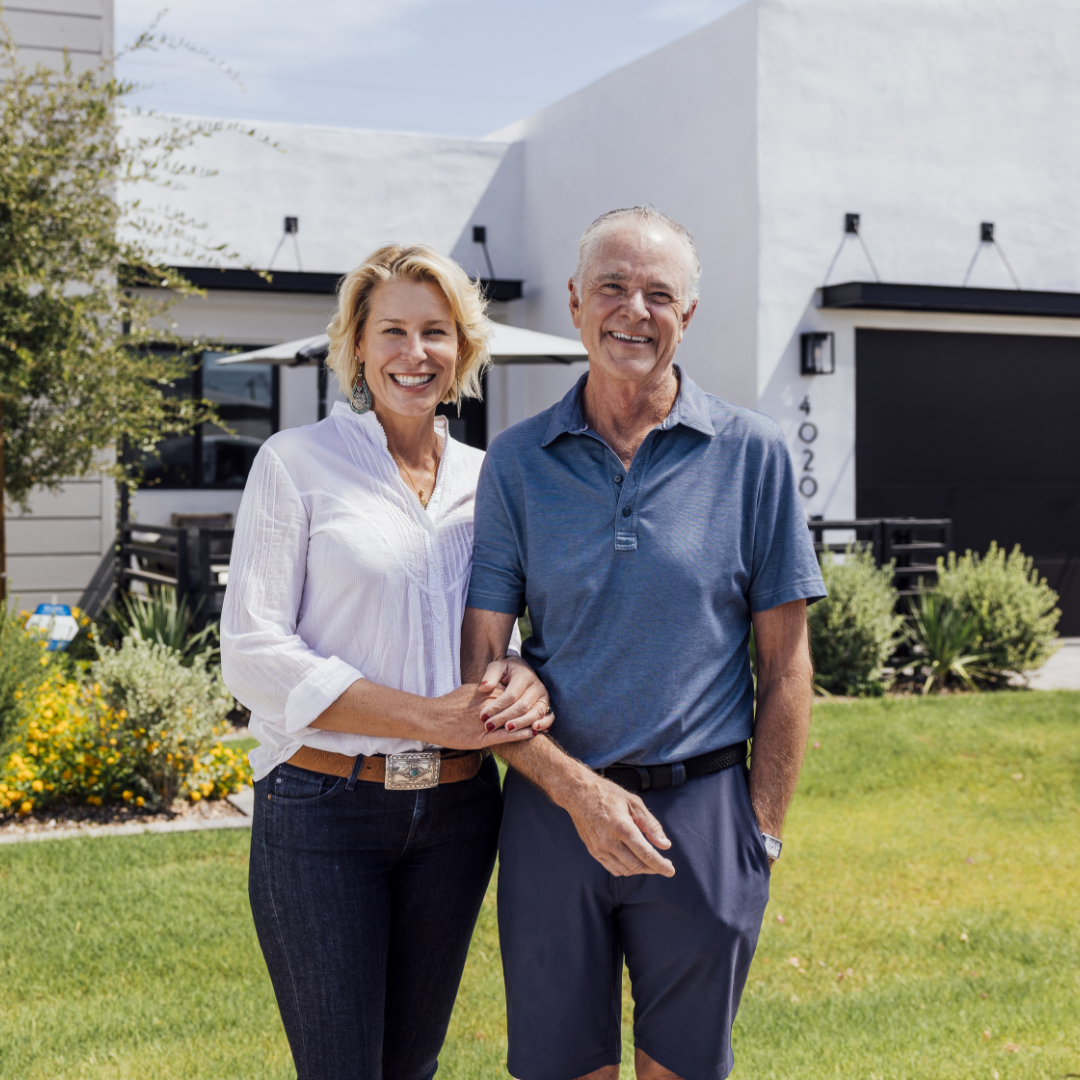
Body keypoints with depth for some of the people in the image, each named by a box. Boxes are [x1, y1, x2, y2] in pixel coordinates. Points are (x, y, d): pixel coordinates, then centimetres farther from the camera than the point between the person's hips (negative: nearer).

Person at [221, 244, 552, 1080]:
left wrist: (524, 680, -9)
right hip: (322, 808, -4)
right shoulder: (296, 463, -4)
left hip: (455, 810, 4)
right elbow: (253, 655, -11)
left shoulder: (483, 478, 9)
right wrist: (429, 716, -19)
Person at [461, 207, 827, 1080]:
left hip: (702, 811, -1)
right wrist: (578, 791, -13)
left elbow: (785, 663, 1)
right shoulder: (517, 461, 1)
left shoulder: (752, 453, -1)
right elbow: (482, 668, -1)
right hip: (553, 808, 1)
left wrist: (762, 833, -2)